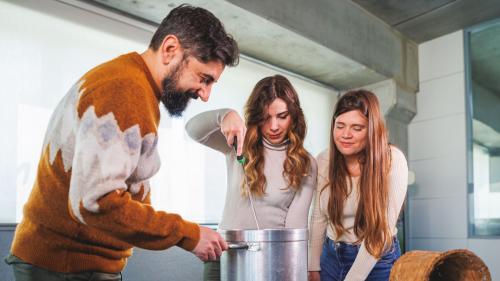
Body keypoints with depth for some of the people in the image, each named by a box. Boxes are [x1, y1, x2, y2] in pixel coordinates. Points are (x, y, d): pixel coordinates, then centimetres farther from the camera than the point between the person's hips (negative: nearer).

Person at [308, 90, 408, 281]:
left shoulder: (393, 161, -18)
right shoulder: (324, 160, -6)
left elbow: (381, 229, -19)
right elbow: (318, 218, 0)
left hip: (378, 262, -3)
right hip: (331, 258, 4)